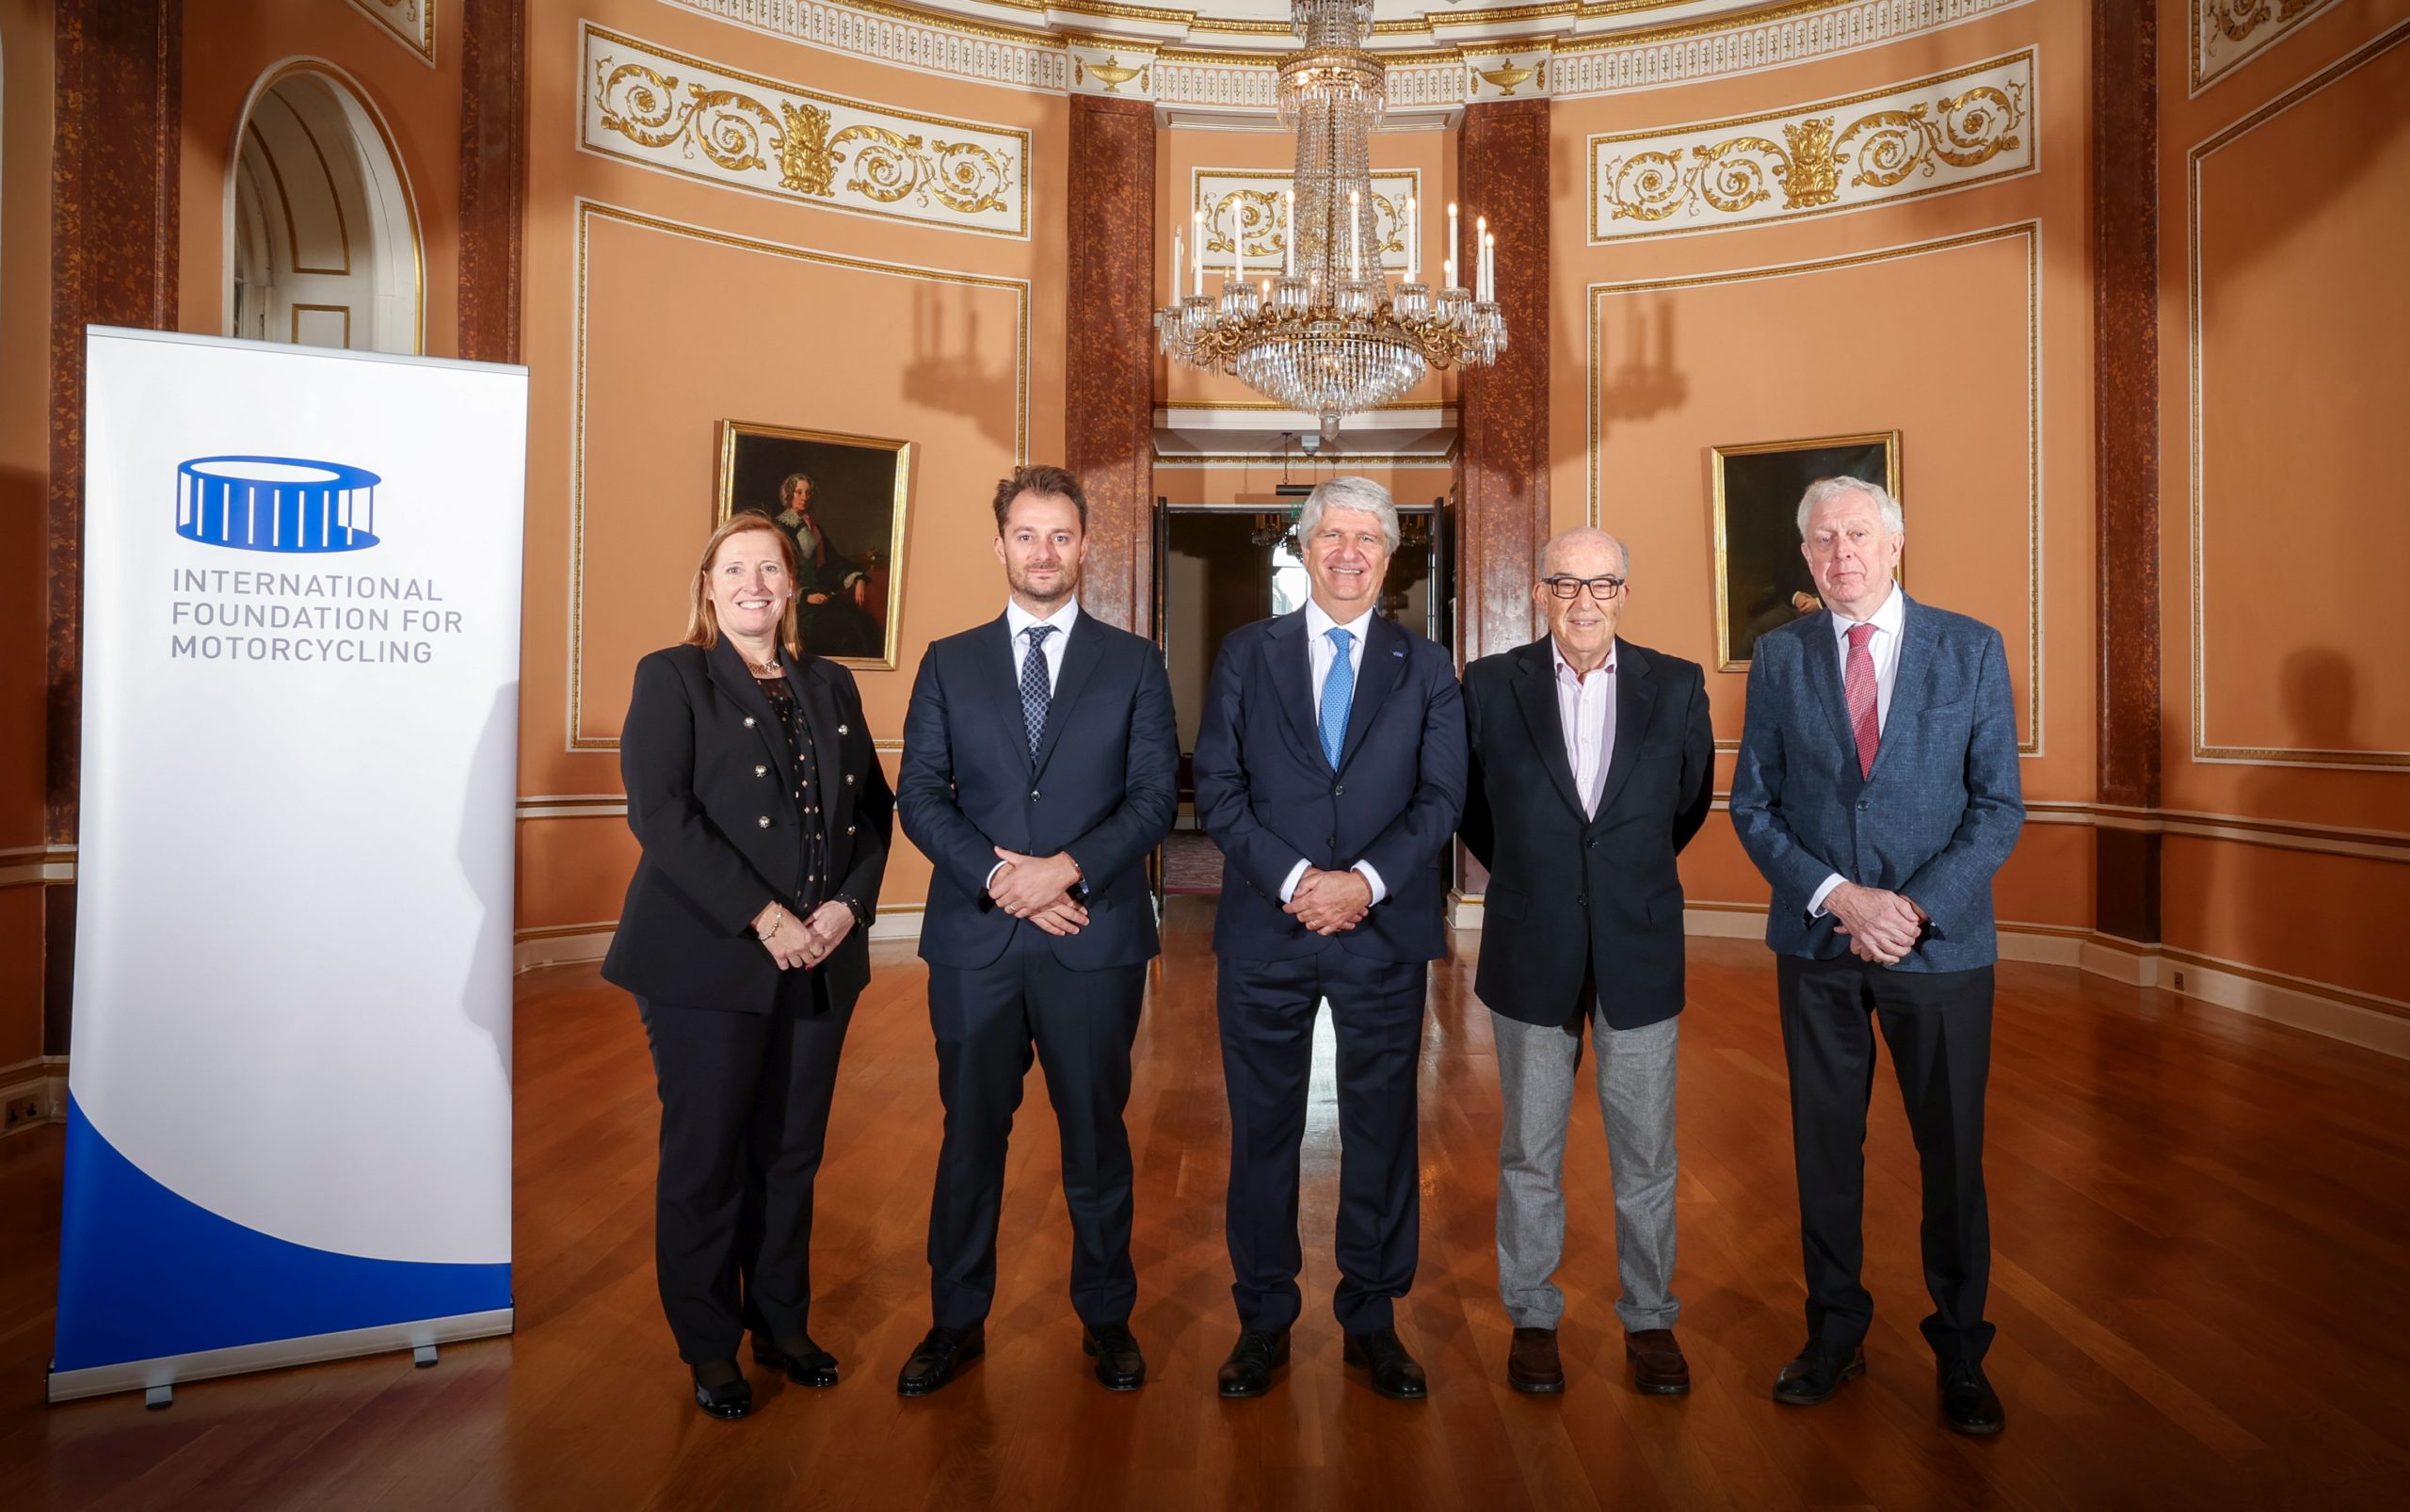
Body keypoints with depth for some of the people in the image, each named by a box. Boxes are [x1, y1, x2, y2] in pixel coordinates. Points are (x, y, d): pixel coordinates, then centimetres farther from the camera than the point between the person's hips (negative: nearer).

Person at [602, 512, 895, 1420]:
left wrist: (848, 903, -6)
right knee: (705, 1159, 8)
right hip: (708, 962, -4)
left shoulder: (831, 688, 13)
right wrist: (763, 918, -18)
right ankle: (710, 1348, 26)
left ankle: (781, 1324, 31)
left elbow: (872, 808, 11)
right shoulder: (671, 678, -1)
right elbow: (660, 815, -13)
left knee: (791, 1155, 13)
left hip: (820, 962, 4)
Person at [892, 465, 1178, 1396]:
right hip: (974, 938, 1)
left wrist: (1068, 867, -16)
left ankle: (1106, 1319, 28)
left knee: (1096, 1134, 10)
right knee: (970, 1134, 11)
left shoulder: (1133, 664, 6)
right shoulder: (949, 663, 9)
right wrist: (1000, 878, -12)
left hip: (1094, 939, -1)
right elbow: (919, 796, 2)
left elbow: (1154, 796, -2)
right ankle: (957, 1321, 28)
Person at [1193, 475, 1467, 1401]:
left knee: (1382, 1130, 8)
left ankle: (1372, 1321, 25)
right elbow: (1217, 788, 0)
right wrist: (1292, 878, -13)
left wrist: (1365, 880, -14)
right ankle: (1263, 1320, 24)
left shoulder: (1426, 668, 9)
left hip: (1384, 931, 1)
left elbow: (1442, 796, 1)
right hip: (1265, 932, 0)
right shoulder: (1246, 655, 7)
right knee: (1262, 1128, 8)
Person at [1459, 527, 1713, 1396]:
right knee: (1530, 1153, 10)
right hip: (1531, 956, -1)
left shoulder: (1676, 687, 0)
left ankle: (1649, 1320, 28)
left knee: (1646, 1154, 10)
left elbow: (1690, 802, 14)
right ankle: (1532, 1318, 26)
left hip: (1640, 951, 1)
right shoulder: (1491, 685, -3)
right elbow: (1468, 803, 9)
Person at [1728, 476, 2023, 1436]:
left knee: (1953, 1149, 9)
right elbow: (1751, 806, 1)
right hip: (1816, 943, 1)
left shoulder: (1971, 649, 0)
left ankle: (1960, 1350, 27)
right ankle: (1834, 1333, 27)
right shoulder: (1779, 658, 3)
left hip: (1942, 941, -1)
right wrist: (1838, 895, -12)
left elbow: (1999, 806, -2)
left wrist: (1917, 906, -15)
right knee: (1825, 1144, 10)